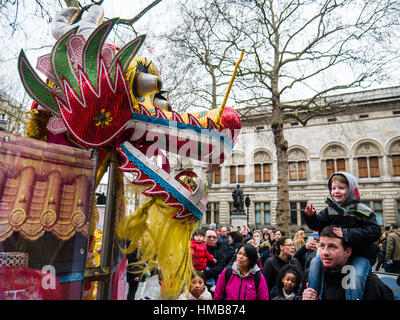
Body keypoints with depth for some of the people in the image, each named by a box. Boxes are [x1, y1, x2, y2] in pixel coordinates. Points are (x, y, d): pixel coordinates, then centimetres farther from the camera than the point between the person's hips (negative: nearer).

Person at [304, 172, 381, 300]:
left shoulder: (362, 211, -9)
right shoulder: (330, 210, 4)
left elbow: (375, 232, -18)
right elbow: (317, 225, 2)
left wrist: (347, 234, -26)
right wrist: (310, 217, -21)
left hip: (360, 254, -4)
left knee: (356, 276, -30)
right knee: (315, 262, -11)